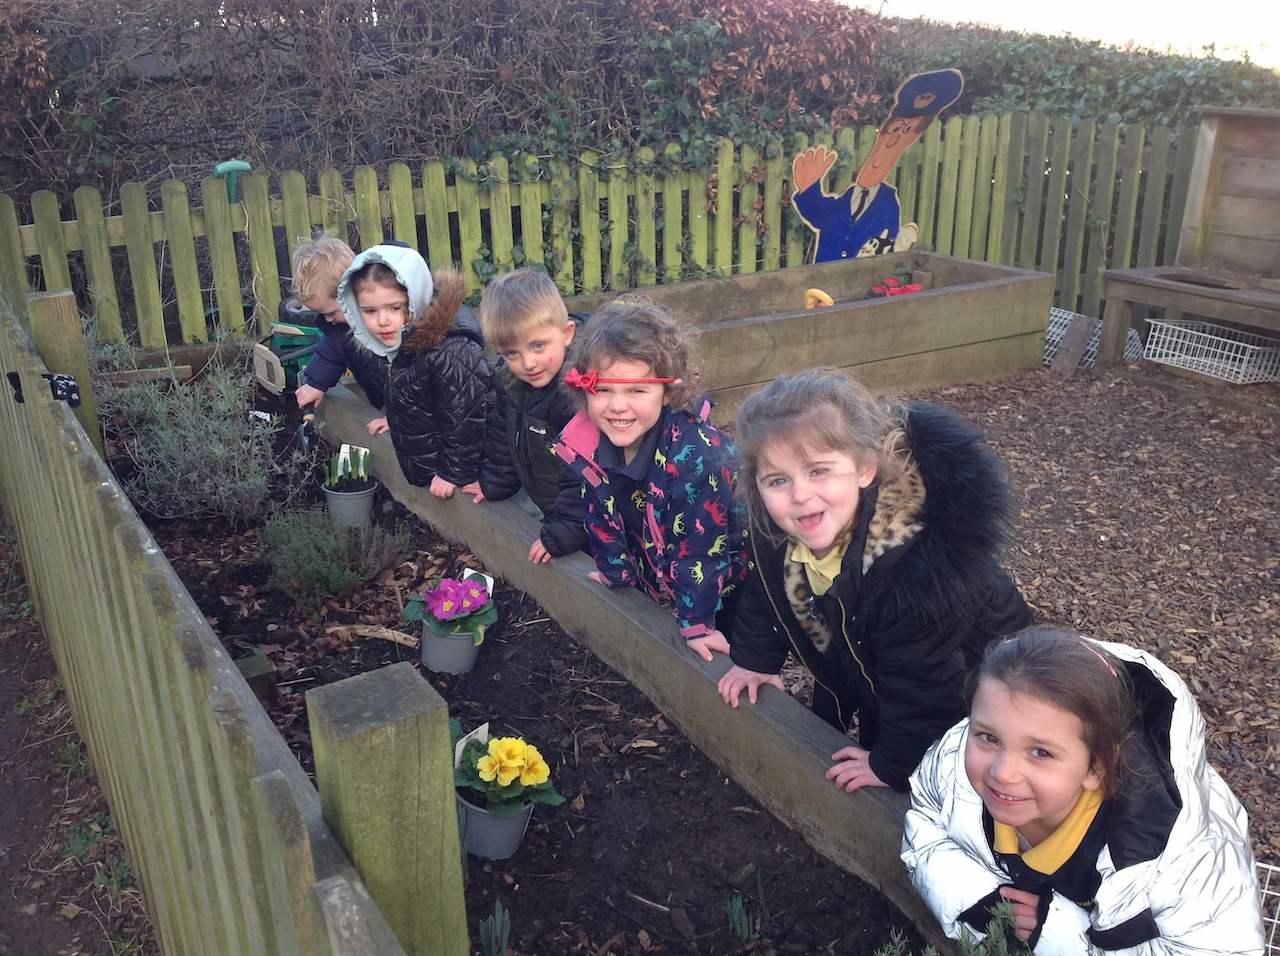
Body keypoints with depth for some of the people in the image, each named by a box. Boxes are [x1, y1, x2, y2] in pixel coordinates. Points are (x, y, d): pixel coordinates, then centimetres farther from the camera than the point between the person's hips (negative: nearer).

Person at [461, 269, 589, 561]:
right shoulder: (510, 381, -4)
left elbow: (584, 475, -30)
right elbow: (507, 438, 15)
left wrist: (561, 533, -27)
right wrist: (493, 484, 23)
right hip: (545, 503, 7)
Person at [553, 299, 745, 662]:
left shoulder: (698, 455, -38)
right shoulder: (584, 441, -19)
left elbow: (701, 546, -31)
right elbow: (598, 510, -2)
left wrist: (696, 624, -25)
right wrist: (616, 569, 7)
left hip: (721, 586, -5)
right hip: (654, 583, 5)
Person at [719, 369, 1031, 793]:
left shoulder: (915, 566, -45)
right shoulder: (774, 528, -25)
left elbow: (920, 686, -32)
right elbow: (767, 587, 0)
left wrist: (894, 763, -20)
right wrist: (754, 658, 5)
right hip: (863, 672, 6)